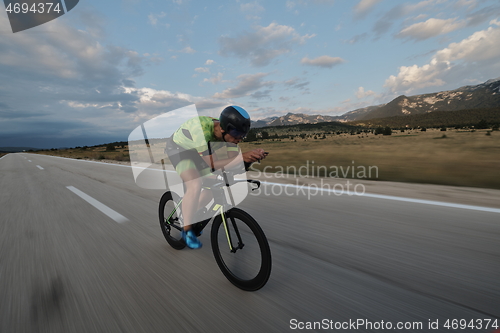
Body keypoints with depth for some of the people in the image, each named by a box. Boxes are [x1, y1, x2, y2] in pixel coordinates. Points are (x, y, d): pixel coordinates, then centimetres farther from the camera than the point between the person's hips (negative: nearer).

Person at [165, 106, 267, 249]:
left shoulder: (230, 132, -21)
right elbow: (213, 164, -40)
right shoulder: (201, 129, -40)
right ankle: (187, 230, -5)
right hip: (178, 148, -6)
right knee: (195, 186, -26)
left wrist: (252, 156, -41)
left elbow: (233, 160, -22)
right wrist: (242, 156, -51)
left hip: (196, 151, 6)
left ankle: (189, 215, 23)